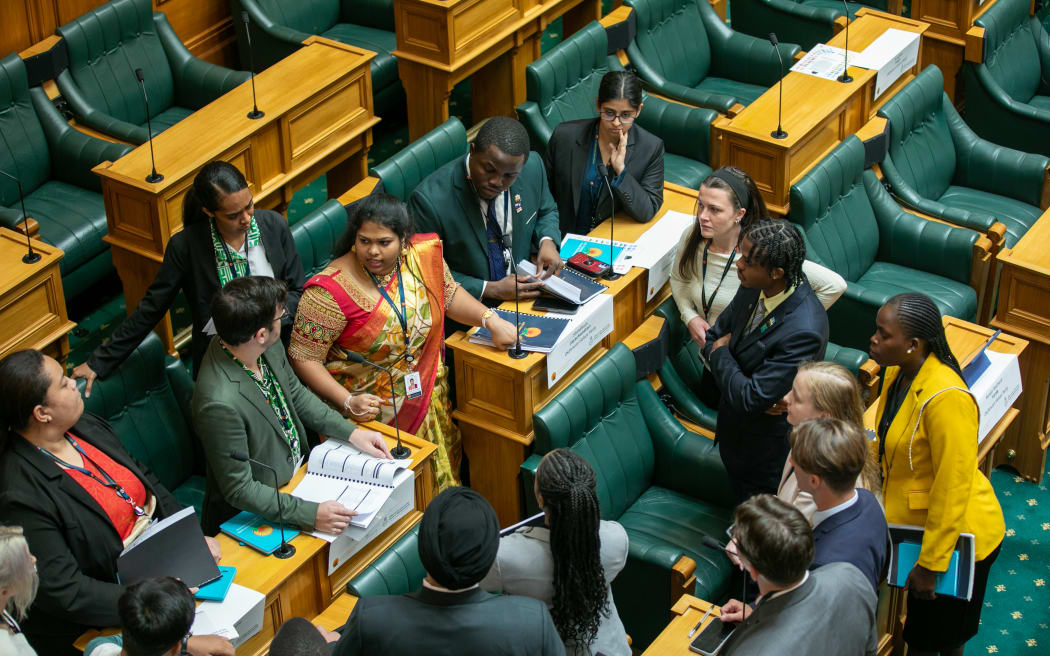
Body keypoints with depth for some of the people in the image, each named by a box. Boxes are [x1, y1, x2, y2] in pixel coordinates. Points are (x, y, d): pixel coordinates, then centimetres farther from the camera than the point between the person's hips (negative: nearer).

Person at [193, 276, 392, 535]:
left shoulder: (269, 348, -11)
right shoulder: (221, 403, -35)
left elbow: (296, 394, 9)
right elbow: (239, 490, -27)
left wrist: (351, 433, -1)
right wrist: (311, 513, -31)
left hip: (298, 466, 8)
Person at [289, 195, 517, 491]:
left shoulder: (424, 255, -4)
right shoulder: (330, 291, -20)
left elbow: (449, 295, 15)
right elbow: (303, 357, -17)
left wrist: (491, 319, -2)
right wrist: (348, 402, -27)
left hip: (426, 398, 5)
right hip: (367, 410, -5)